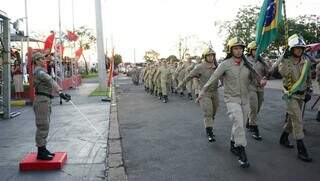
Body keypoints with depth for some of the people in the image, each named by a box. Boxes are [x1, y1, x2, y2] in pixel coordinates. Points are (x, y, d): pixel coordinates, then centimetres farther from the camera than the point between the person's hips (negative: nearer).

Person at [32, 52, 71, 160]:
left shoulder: (42, 71, 18)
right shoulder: (39, 72, -13)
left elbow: (51, 83, 11)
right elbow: (51, 82, -25)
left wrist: (62, 92, 2)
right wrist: (60, 92, -36)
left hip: (45, 101, 10)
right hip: (42, 101, -10)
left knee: (44, 127, 15)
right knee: (42, 127, -5)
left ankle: (43, 149, 24)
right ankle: (40, 153, 3)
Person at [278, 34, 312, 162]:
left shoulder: (306, 61, 5)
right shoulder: (286, 60, -10)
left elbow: (308, 78, 15)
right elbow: (283, 72, -31)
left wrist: (308, 91, 11)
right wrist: (286, 58, -30)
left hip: (301, 94, 6)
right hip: (291, 94, -6)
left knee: (292, 118, 16)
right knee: (298, 120, -11)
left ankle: (284, 138, 36)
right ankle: (301, 150, -7)